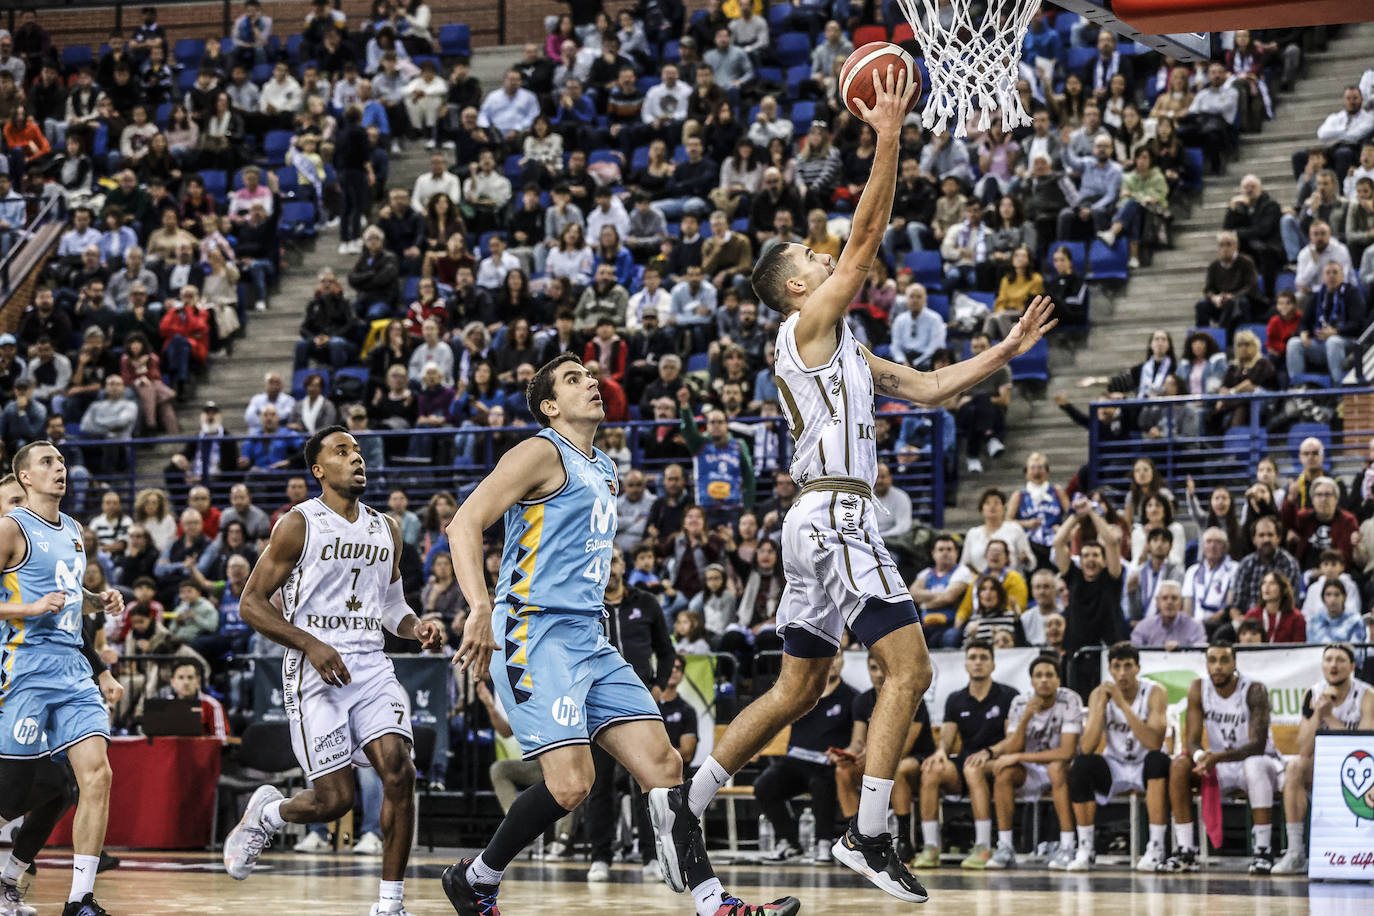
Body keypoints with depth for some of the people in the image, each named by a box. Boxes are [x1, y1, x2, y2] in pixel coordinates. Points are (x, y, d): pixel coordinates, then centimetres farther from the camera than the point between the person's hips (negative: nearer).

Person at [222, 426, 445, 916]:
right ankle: (267, 812, 27)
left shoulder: (387, 529, 14)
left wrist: (418, 627, 2)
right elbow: (251, 604, -5)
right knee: (335, 798, -9)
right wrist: (312, 644, -17)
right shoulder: (298, 525, -4)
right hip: (315, 672, -4)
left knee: (399, 772, -17)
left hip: (372, 667, 5)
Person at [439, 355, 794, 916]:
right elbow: (465, 524, -16)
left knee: (661, 764, -2)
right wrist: (480, 609, -28)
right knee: (571, 782, -18)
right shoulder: (541, 453, -6)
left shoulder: (603, 470, 21)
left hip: (589, 639, 9)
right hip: (534, 635, -9)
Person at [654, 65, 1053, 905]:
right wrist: (890, 138, -14)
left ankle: (687, 802, 15)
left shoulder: (843, 348, 23)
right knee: (908, 668, -12)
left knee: (799, 689, 14)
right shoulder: (810, 323, -3)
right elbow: (869, 233, -12)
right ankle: (870, 836, -13)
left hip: (825, 518, 10)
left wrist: (1008, 350, 18)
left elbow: (927, 388, 24)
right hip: (837, 514, -10)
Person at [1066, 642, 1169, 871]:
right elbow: (1088, 747, -19)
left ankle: (1156, 848, -29)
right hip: (1114, 765, 2)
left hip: (1145, 767, -2)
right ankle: (1086, 850, -19)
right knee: (1082, 764, -27)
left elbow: (1155, 743, -30)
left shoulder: (1155, 693, -15)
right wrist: (1102, 704, -27)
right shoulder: (1099, 694, -8)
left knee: (1158, 760, -35)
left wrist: (1123, 705, -34)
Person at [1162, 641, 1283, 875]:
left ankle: (1263, 851, -34)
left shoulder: (1254, 691, -18)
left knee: (1255, 765, -38)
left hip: (1259, 762, -4)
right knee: (1180, 765, -21)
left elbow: (1258, 745, -26)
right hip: (1221, 769, 4)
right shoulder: (1198, 689, -6)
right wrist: (1200, 757, -34)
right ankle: (1185, 850, -18)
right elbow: (1193, 740, -8)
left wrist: (1218, 757, -41)